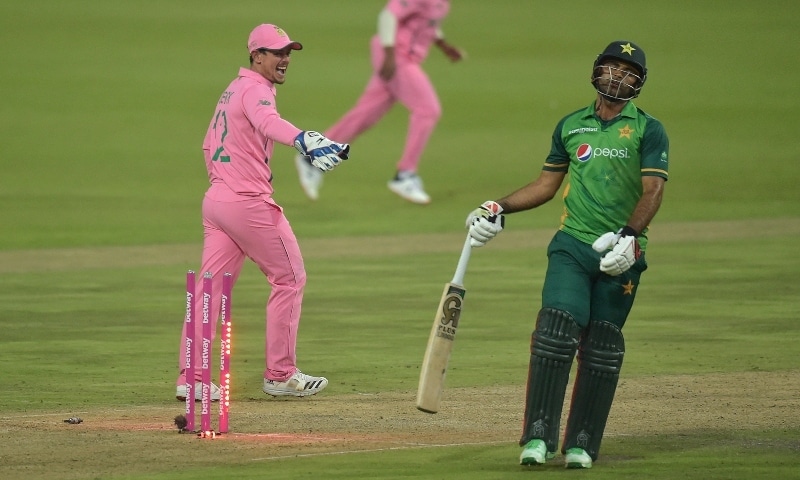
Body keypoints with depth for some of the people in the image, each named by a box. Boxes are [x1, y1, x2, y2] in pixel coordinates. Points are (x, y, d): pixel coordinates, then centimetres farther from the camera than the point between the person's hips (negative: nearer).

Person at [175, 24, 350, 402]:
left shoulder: (232, 91, 19)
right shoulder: (255, 89, -12)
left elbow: (210, 146, 27)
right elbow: (267, 121, -36)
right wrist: (303, 140, -55)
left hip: (215, 199, 9)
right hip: (249, 201, -9)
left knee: (211, 287, 6)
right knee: (289, 278, 2)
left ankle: (190, 379, 1)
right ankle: (280, 375, 6)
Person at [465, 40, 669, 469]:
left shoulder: (648, 131, 2)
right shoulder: (571, 126, 14)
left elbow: (652, 191, -9)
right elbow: (546, 185, 22)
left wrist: (630, 235, -24)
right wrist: (499, 209, 13)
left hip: (620, 256, -2)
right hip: (572, 246, 2)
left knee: (602, 348, 0)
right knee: (556, 330, -15)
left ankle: (581, 443, 7)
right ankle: (539, 436, -17)